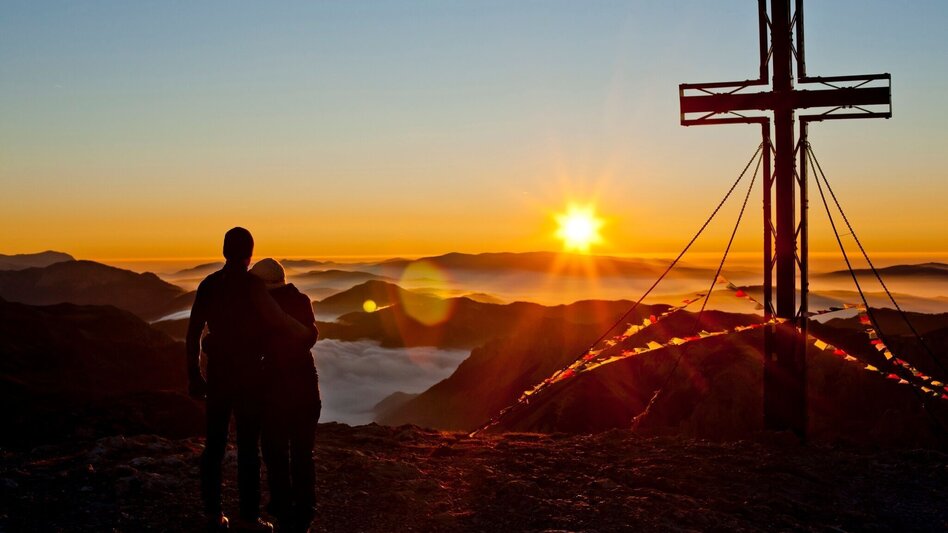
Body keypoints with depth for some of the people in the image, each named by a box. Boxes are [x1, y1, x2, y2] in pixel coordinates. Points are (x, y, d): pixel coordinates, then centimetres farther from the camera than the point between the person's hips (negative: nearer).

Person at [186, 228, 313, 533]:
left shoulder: (208, 285, 4)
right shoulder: (251, 285, -12)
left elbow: (193, 333, 4)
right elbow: (277, 320, -21)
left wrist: (194, 375, 11)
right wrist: (306, 333, -2)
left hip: (217, 372, 5)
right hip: (246, 373, -5)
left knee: (214, 444, 11)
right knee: (248, 447, 1)